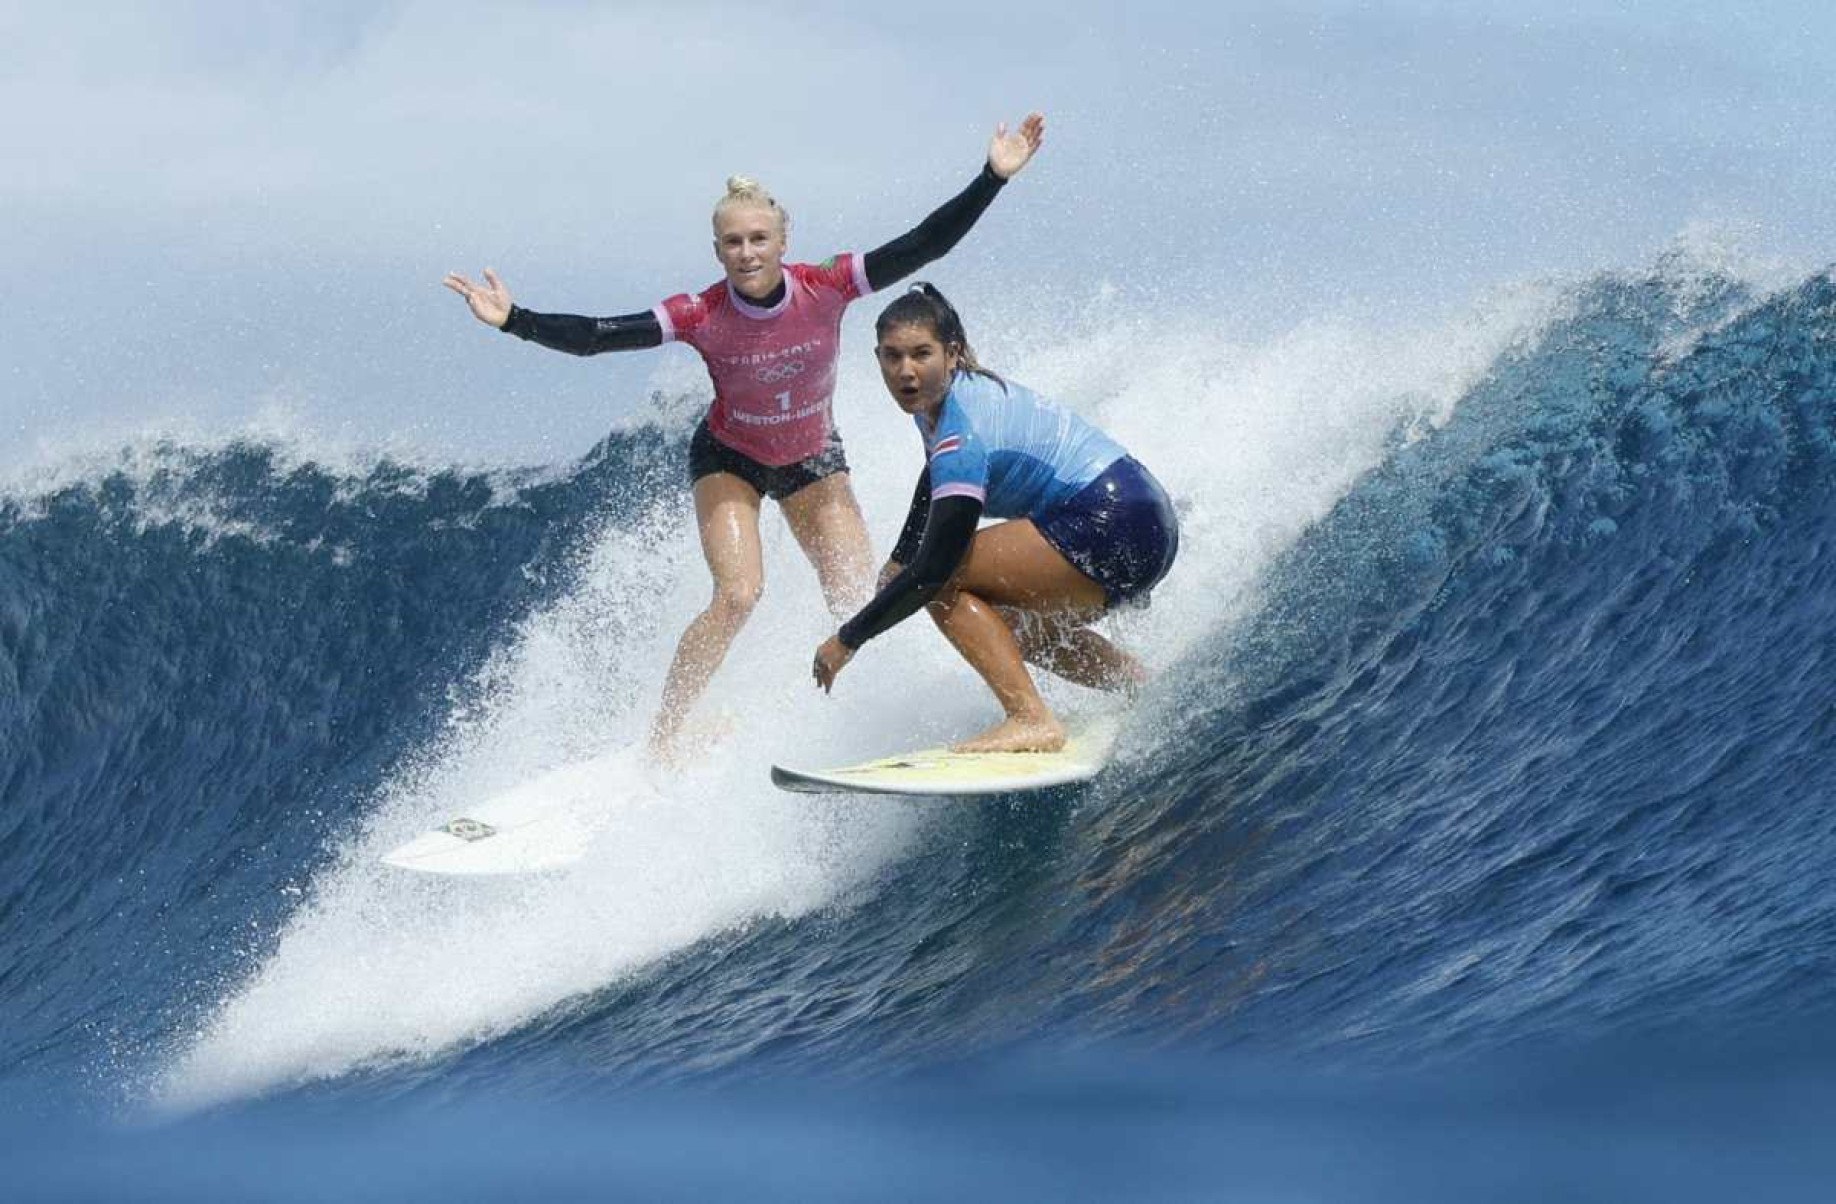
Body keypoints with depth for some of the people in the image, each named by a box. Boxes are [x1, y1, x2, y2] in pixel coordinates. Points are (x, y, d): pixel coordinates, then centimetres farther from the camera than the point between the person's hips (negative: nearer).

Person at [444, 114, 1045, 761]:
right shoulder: (701, 316, -28)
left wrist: (992, 177, -35)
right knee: (737, 596, -21)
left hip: (814, 459, 2)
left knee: (860, 602, -6)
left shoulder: (826, 288, -26)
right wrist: (515, 320, -45)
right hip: (730, 461, -2)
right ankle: (662, 737, -10)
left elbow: (924, 245, -28)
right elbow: (594, 337, -31)